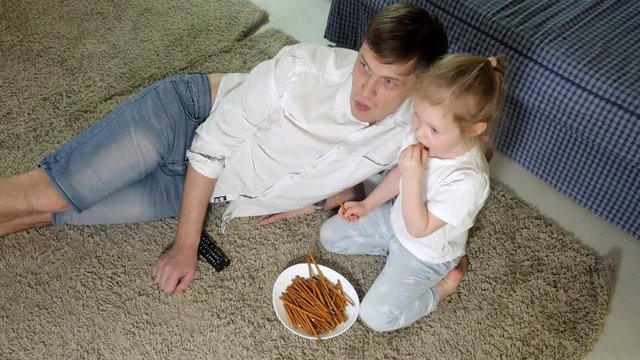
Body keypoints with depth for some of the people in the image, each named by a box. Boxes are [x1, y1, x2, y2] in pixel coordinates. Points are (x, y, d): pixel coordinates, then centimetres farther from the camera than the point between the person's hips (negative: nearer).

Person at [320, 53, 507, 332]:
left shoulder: (467, 180, -39)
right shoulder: (423, 136, -20)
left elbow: (418, 229, -31)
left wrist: (413, 178, -41)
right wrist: (367, 205, 6)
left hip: (423, 254, -6)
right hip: (395, 219, 7)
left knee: (375, 316, -11)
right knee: (329, 235, 10)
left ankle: (445, 282, 6)